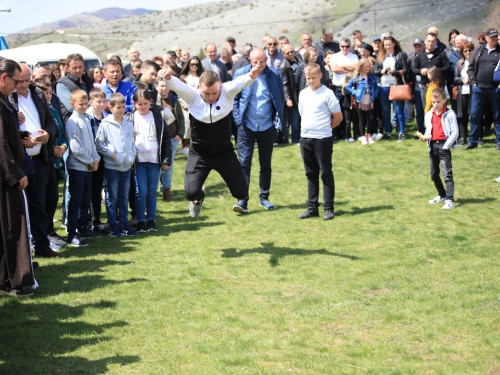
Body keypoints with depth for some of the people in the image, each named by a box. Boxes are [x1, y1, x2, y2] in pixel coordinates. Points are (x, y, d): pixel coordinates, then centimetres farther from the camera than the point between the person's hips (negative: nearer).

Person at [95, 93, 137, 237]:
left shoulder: (129, 125, 8)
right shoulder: (105, 124, -8)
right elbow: (98, 144, -7)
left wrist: (133, 155, 2)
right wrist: (112, 154, -12)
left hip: (127, 166, 5)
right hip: (111, 166, -5)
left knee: (124, 198, 11)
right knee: (112, 198, 2)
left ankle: (124, 225, 18)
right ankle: (113, 227, 8)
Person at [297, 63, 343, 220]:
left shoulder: (327, 94, -8)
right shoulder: (303, 94, 10)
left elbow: (338, 117, -6)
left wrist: (324, 128, 3)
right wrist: (308, 128, 10)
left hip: (323, 139, -6)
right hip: (305, 138, 6)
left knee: (326, 173, 0)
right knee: (311, 174, 11)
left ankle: (328, 208, 5)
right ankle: (312, 207, 16)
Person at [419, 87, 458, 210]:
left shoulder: (450, 114, -8)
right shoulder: (429, 115, 9)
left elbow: (455, 132, -8)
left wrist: (446, 146, -12)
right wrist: (425, 137, -3)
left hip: (444, 145, -6)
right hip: (433, 145, 7)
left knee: (447, 174, -10)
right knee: (434, 174, 14)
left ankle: (449, 200, -12)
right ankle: (442, 195, 31)